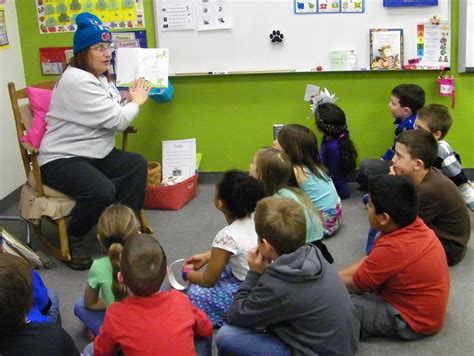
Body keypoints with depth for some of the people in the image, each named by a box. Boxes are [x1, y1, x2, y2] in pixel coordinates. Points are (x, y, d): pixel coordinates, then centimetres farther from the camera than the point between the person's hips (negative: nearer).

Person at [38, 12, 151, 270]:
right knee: (102, 191, -32)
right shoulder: (77, 80, -21)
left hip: (94, 154, 10)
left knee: (137, 164, -9)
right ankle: (73, 239, -5)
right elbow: (116, 121, -20)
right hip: (62, 159, -10)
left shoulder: (100, 77, 12)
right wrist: (136, 101, -3)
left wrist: (132, 101, -4)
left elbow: (112, 117, 11)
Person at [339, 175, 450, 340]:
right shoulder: (415, 226, -7)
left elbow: (356, 284, -14)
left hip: (413, 321, -9)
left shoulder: (392, 249, -32)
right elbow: (368, 263, 6)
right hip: (422, 308, 9)